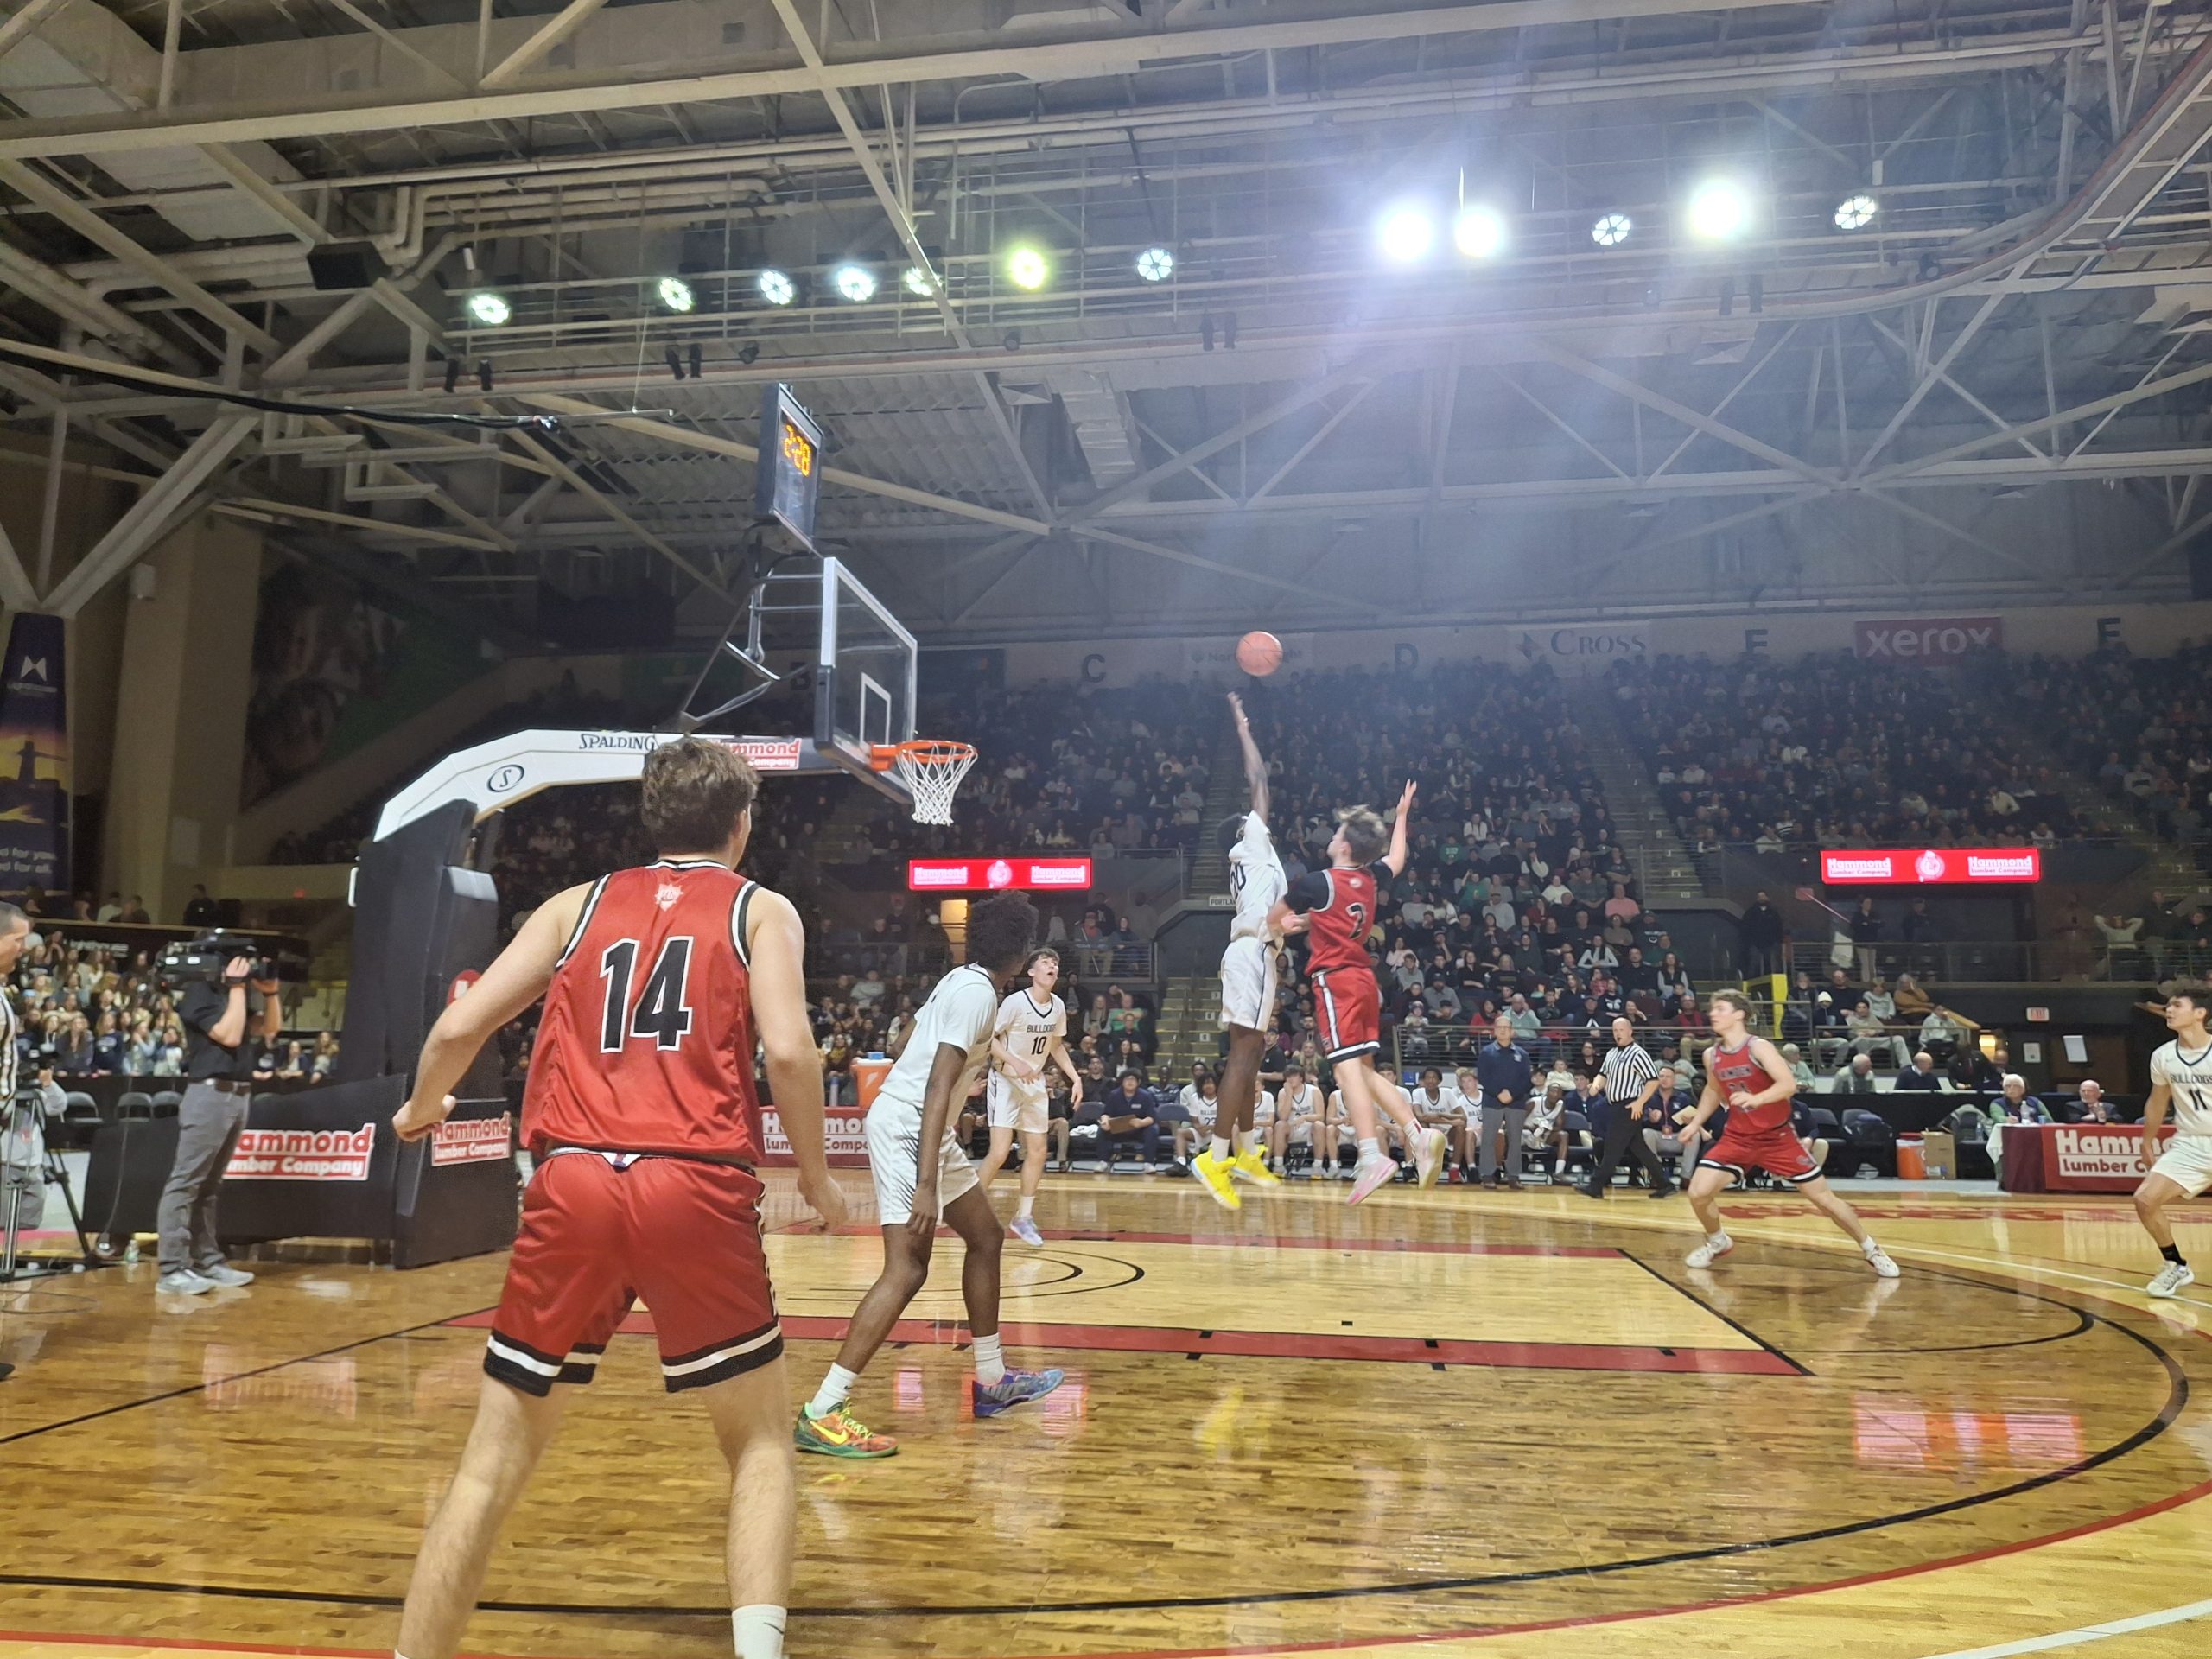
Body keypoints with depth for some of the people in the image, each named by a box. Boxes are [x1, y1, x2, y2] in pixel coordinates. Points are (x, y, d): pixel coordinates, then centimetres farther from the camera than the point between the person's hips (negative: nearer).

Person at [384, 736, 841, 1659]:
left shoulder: (578, 905, 18)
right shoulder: (761, 910, 10)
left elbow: (459, 1027, 12)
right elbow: (787, 1050, -6)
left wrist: (422, 1111, 32)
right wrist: (815, 1174, 9)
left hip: (573, 1186, 2)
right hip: (697, 1191, -2)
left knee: (496, 1458, 16)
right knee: (760, 1442, 15)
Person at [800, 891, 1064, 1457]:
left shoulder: (962, 980, 11)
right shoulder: (978, 993, -17)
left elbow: (914, 1054, 21)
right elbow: (937, 1086, -25)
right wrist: (925, 1184, -30)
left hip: (920, 1127, 11)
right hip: (906, 1127, -11)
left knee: (986, 1237, 18)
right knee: (907, 1270, -16)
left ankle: (993, 1381, 29)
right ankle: (821, 1415, -16)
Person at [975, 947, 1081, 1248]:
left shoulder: (1058, 1006, 0)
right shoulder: (1016, 1002, -20)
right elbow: (989, 1039, -18)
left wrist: (1075, 1077, 5)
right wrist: (1016, 1063, -31)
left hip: (1035, 1082, 7)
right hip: (1006, 1080, -7)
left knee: (1037, 1151, 8)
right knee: (999, 1152, -15)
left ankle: (1023, 1217, 21)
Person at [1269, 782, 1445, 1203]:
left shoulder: (1317, 883, -9)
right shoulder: (1372, 879, 9)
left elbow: (1274, 921, 5)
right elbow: (1396, 861, 35)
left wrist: (1298, 922, 27)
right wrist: (1402, 816, 44)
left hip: (1336, 980, -7)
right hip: (1365, 979, 8)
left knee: (1348, 1067, -14)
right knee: (1365, 1070, 13)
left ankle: (1372, 1156, -23)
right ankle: (1418, 1135, 3)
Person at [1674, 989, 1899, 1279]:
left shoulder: (1759, 1047, -17)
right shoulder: (1711, 1055, 0)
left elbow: (1789, 1084, -29)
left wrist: (1756, 1099, -44)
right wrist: (1695, 1123, 14)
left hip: (1777, 1137, -4)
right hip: (1738, 1137, 4)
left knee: (1824, 1198, 1)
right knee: (1698, 1192, -10)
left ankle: (1870, 1249, 23)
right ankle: (1717, 1242, 18)